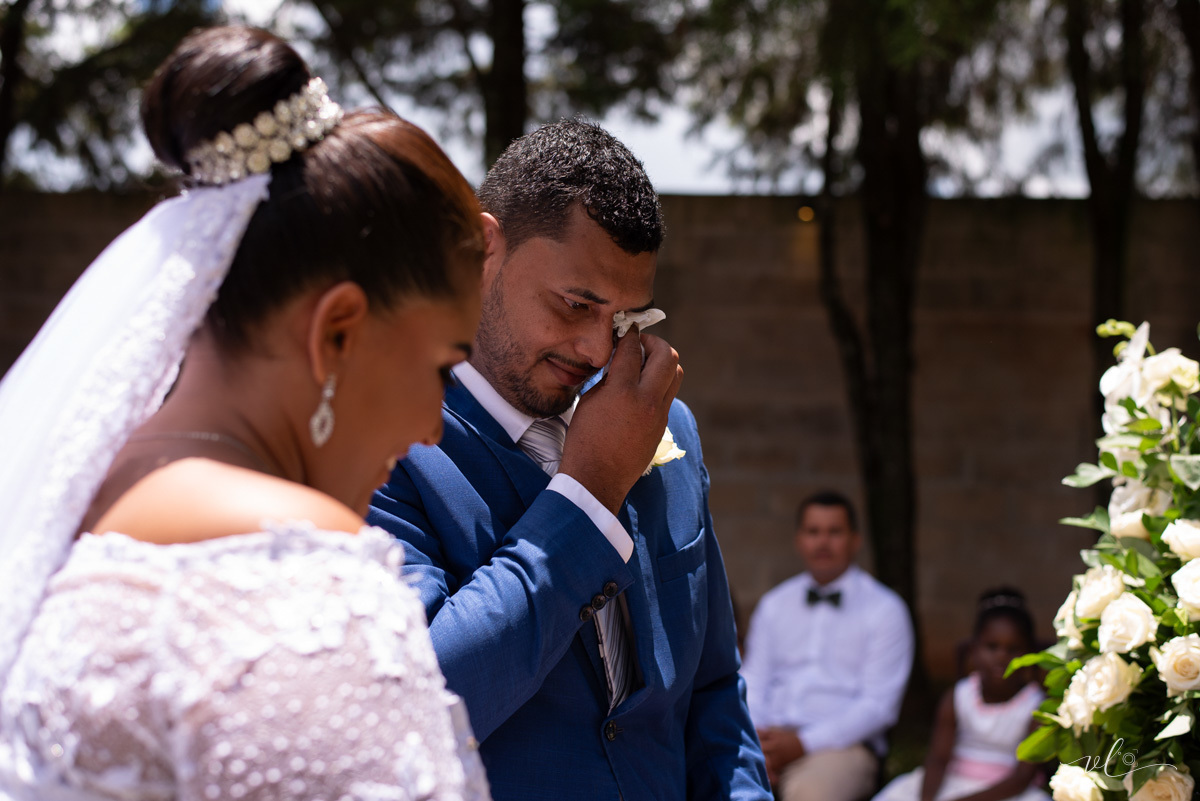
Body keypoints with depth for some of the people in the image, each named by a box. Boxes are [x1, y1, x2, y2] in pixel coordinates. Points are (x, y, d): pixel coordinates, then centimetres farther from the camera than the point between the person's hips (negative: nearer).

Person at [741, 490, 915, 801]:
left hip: (842, 742, -3)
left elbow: (879, 705, -3)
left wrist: (803, 743, -13)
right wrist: (754, 741, -8)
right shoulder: (773, 605, 19)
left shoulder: (885, 609, 5)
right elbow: (752, 683, 14)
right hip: (771, 737, 3)